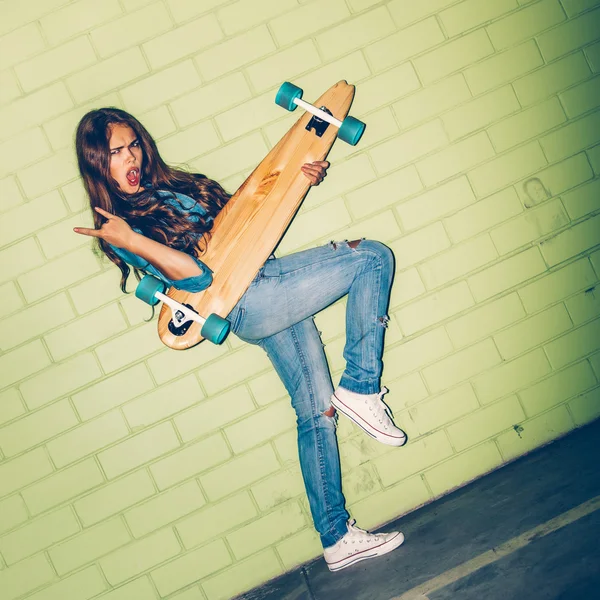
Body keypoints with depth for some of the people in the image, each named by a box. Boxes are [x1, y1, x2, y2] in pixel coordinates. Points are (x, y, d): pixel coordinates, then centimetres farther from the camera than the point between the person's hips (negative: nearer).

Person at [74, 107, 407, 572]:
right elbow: (193, 274, -19)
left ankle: (337, 540, 18)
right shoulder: (117, 229, -6)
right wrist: (129, 241, -29)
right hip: (247, 302, -8)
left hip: (270, 286, 8)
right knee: (371, 256, -10)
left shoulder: (173, 186, 18)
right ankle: (360, 390, -4)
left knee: (316, 411, 8)